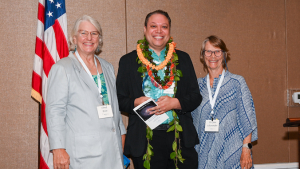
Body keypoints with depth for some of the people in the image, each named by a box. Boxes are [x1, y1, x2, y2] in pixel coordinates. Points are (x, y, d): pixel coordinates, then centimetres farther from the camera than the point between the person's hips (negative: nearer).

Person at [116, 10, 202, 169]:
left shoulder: (183, 59, 10)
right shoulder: (128, 61, 6)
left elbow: (196, 97, 8)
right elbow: (119, 99, 6)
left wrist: (175, 103, -10)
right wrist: (136, 102, -14)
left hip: (182, 138, 2)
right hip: (145, 141, -1)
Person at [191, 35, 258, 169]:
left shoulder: (236, 82, 0)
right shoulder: (198, 85, 8)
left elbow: (247, 119, -3)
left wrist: (246, 149, -10)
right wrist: (193, 151, 9)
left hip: (232, 153, -2)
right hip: (205, 154, 2)